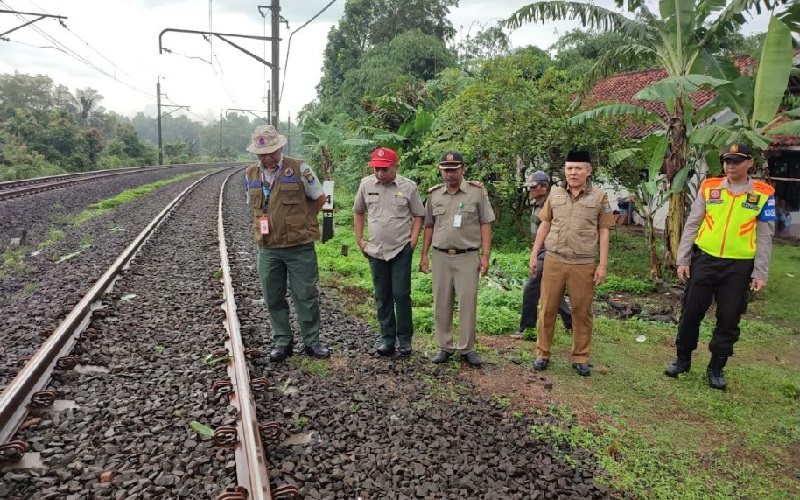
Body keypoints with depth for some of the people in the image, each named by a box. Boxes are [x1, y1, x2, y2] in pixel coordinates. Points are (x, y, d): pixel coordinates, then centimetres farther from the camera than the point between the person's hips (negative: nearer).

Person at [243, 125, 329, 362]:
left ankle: (312, 342, 19)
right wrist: (266, 224, 9)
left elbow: (319, 198, 2)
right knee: (273, 298, 10)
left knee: (306, 296, 4)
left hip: (300, 247, -4)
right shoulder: (251, 174, 7)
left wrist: (300, 221, 7)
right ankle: (282, 342, 24)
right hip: (267, 249, 4)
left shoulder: (299, 169, -7)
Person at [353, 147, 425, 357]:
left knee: (401, 295, -1)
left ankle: (405, 339, 14)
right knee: (382, 297, 10)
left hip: (401, 250, -3)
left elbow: (418, 215, 4)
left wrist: (413, 241, -6)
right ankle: (387, 338, 22)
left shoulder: (408, 187, -5)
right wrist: (359, 239, 8)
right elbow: (358, 212, 14)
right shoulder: (366, 184, 2)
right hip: (375, 251, 3)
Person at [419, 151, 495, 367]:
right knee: (441, 303, 8)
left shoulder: (477, 191, -2)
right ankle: (445, 346, 21)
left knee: (468, 302, 1)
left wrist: (485, 255, -7)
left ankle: (466, 348, 15)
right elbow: (429, 226, 13)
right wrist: (424, 255, 8)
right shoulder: (434, 194, 8)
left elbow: (485, 224, -1)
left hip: (468, 256, -3)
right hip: (440, 256, 3)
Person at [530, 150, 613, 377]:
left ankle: (580, 358, 20)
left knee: (582, 312, 7)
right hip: (553, 261, 2)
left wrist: (603, 264, -3)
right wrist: (534, 255, 7)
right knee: (548, 309, 7)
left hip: (583, 265, -1)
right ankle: (543, 354, 19)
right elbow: (545, 225, 11)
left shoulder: (599, 196, 1)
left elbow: (603, 232, 2)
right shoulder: (555, 194, 7)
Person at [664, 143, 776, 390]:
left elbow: (764, 237, 1)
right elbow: (691, 225, 4)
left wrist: (760, 273, -2)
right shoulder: (709, 187, 2)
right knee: (691, 312, 6)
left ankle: (716, 368, 22)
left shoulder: (764, 194, 0)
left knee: (729, 319, 7)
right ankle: (683, 359, 24)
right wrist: (683, 260, 0)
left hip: (739, 266, 0)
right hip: (705, 260, 1)